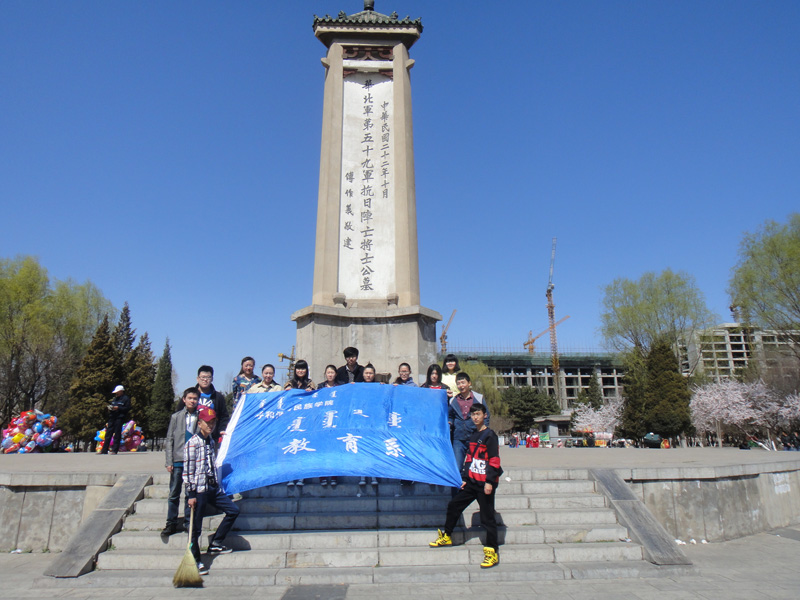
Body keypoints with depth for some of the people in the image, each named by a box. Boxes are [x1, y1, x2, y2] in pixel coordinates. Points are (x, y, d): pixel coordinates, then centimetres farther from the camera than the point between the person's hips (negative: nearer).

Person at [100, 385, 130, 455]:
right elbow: (111, 405, 28)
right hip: (112, 417, 7)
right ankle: (104, 450, 9)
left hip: (120, 418, -7)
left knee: (117, 435, -5)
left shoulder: (126, 399, 0)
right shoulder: (114, 399, 22)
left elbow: (127, 409, -8)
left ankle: (115, 450, 0)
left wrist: (118, 408, -15)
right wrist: (110, 408, 5)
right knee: (108, 434, 5)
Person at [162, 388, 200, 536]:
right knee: (174, 494, 5)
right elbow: (169, 440, 7)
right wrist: (169, 461, -1)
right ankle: (171, 524, 15)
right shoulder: (176, 417, 7)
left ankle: (187, 523, 17)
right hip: (178, 461, 1)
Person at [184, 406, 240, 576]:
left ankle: (215, 544, 19)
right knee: (196, 527, 1)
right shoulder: (193, 443, -10)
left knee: (233, 510, 9)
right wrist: (191, 494, -15)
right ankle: (195, 560, 14)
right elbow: (188, 470, -13)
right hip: (199, 491, -8)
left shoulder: (211, 442, 13)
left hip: (213, 488, 8)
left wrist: (217, 485, 18)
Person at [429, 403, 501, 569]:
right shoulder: (473, 435, 13)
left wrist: (489, 481, -19)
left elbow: (494, 460, -14)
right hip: (472, 481, 8)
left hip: (485, 483, -8)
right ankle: (446, 536, 30)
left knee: (487, 516, -2)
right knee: (453, 505, 13)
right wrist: (465, 478, 15)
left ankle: (492, 552, 9)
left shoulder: (490, 435, -10)